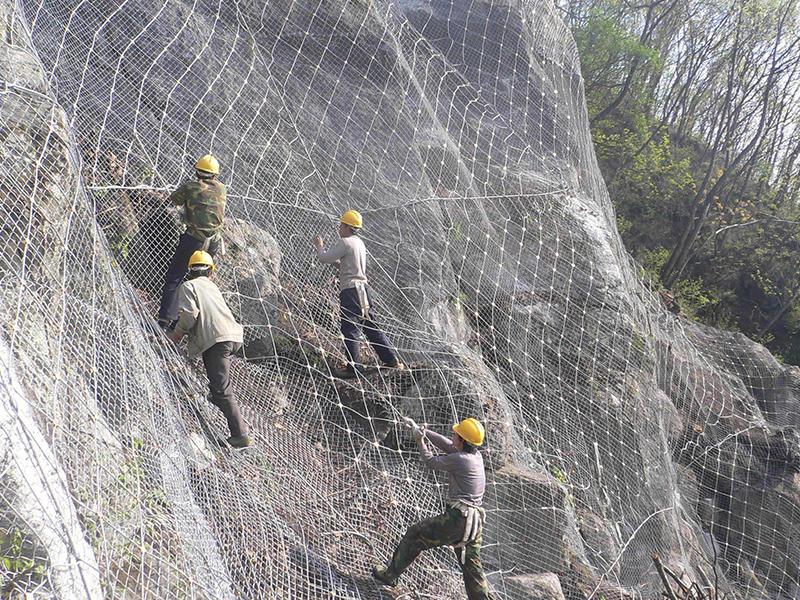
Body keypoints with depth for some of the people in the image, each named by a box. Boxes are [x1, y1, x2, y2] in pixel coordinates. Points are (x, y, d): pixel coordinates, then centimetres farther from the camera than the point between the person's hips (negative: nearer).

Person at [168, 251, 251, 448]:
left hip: (215, 340, -7)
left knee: (222, 389, -8)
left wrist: (178, 333, 8)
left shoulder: (188, 286, 8)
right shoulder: (212, 286, 28)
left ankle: (240, 435, -13)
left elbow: (189, 313, -7)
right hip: (234, 337, 7)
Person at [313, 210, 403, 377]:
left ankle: (353, 368, -2)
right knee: (371, 327, 13)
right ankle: (392, 361, 14)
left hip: (351, 290, -9)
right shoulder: (359, 242, 18)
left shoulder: (345, 242, -11)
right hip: (363, 289, 9)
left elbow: (325, 258, -9)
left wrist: (319, 246, 8)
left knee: (350, 330, -4)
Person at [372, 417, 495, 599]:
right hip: (475, 521, 8)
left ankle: (390, 574, 21)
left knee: (415, 534, 9)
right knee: (472, 566, 12)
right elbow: (445, 443, 18)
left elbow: (431, 461, 0)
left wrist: (420, 440, 15)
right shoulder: (476, 455, 8)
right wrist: (420, 429, 22)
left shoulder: (459, 459, -16)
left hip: (457, 519, -8)